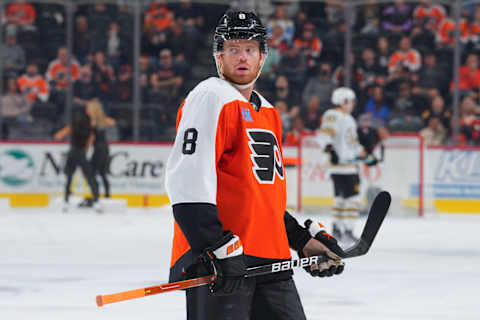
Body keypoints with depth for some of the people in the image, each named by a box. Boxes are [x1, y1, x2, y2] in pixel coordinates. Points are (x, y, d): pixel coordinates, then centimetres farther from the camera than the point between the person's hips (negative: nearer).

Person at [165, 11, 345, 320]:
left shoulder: (268, 113, 21)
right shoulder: (210, 99, -8)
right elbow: (186, 179, -19)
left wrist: (306, 239, 20)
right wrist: (217, 247, -24)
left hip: (269, 260, 9)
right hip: (216, 263, -9)